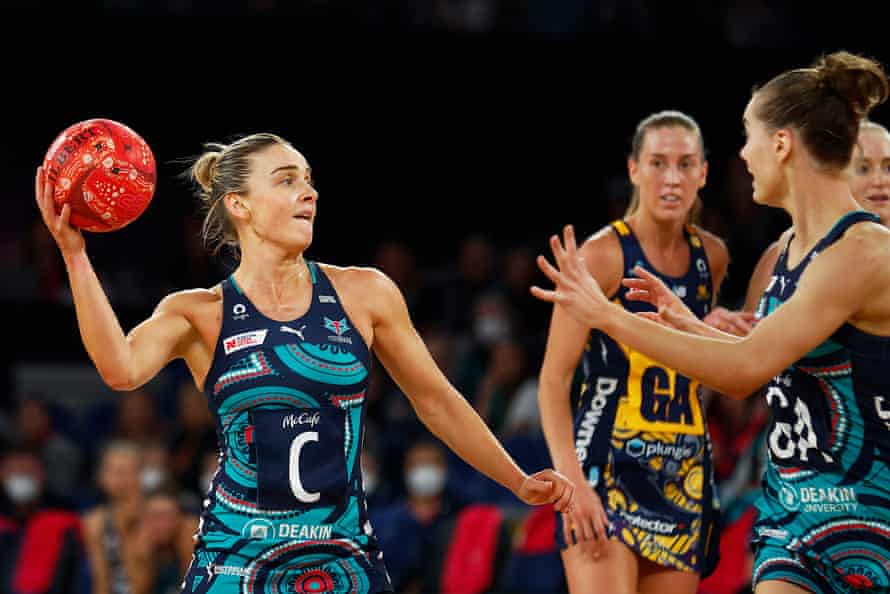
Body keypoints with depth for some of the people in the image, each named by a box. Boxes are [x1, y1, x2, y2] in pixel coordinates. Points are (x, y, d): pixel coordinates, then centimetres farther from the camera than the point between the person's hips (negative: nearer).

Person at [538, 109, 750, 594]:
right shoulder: (603, 254, -9)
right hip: (606, 469, -6)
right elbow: (553, 378, -12)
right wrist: (571, 480, -22)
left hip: (683, 479, 6)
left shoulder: (712, 257, 9)